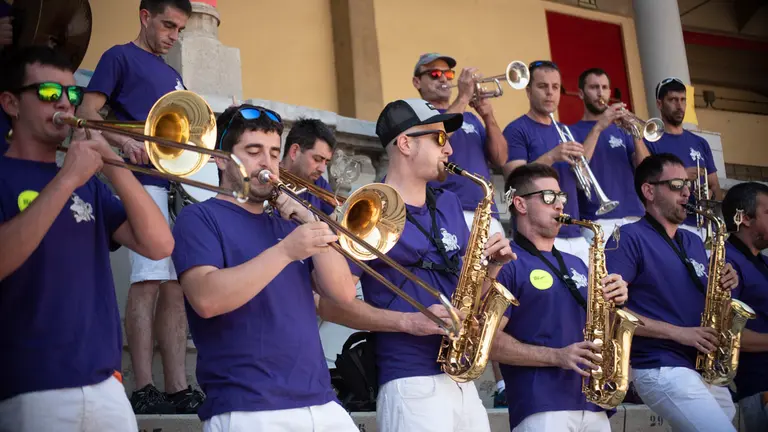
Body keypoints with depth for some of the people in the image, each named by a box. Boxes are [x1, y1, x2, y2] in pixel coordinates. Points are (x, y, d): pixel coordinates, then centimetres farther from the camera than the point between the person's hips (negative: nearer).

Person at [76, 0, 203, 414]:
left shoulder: (172, 76, 26)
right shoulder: (121, 57, 6)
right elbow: (86, 113, -3)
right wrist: (124, 140, -22)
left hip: (181, 182, 7)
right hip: (143, 179, -7)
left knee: (176, 284, 3)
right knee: (149, 279, -15)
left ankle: (178, 388, 3)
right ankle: (143, 390, -14)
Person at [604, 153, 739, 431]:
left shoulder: (694, 242, 18)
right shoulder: (629, 238, -6)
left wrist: (724, 287, 0)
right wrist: (678, 333, -18)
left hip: (708, 369, 8)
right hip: (662, 368, -8)